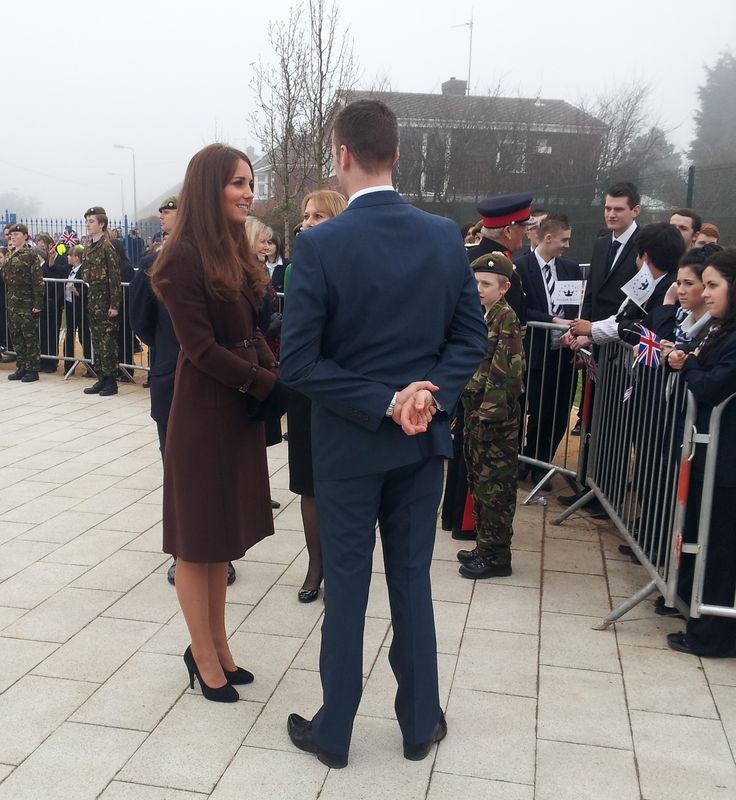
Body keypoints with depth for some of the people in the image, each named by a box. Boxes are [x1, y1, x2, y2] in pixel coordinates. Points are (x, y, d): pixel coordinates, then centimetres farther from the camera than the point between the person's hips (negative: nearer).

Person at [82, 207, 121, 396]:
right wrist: (90, 298, 15)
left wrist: (114, 304, -18)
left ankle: (111, 381, 3)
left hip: (105, 299, -8)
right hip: (93, 299, 8)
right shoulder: (89, 247, 12)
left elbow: (115, 277, -15)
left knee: (108, 340, -4)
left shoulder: (107, 247, -11)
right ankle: (101, 378, 18)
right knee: (96, 340, 11)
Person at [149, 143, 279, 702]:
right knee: (198, 536, 6)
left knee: (223, 532, 16)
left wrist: (278, 376, -4)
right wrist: (271, 383, -16)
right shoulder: (185, 256, -14)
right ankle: (204, 656, 21)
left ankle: (217, 644, 31)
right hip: (203, 412, -8)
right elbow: (201, 347, -18)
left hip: (241, 408, 8)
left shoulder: (235, 251, 10)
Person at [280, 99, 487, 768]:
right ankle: (420, 723, 30)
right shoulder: (447, 236, -2)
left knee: (347, 585, 10)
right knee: (412, 579, 16)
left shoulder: (319, 245, -15)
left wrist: (381, 404, -14)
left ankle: (334, 732, 27)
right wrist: (427, 393, -10)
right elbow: (471, 339, 0)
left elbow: (299, 363, -17)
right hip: (424, 439, 4)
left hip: (349, 442, -3)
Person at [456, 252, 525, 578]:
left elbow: (506, 371, -19)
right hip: (475, 411, 9)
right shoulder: (478, 316, 13)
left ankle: (496, 556, 10)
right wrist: (469, 413, 14)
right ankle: (485, 546, 27)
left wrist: (491, 413, -20)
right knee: (479, 482, 15)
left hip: (496, 416, -9)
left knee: (494, 486, -1)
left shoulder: (506, 319, -12)